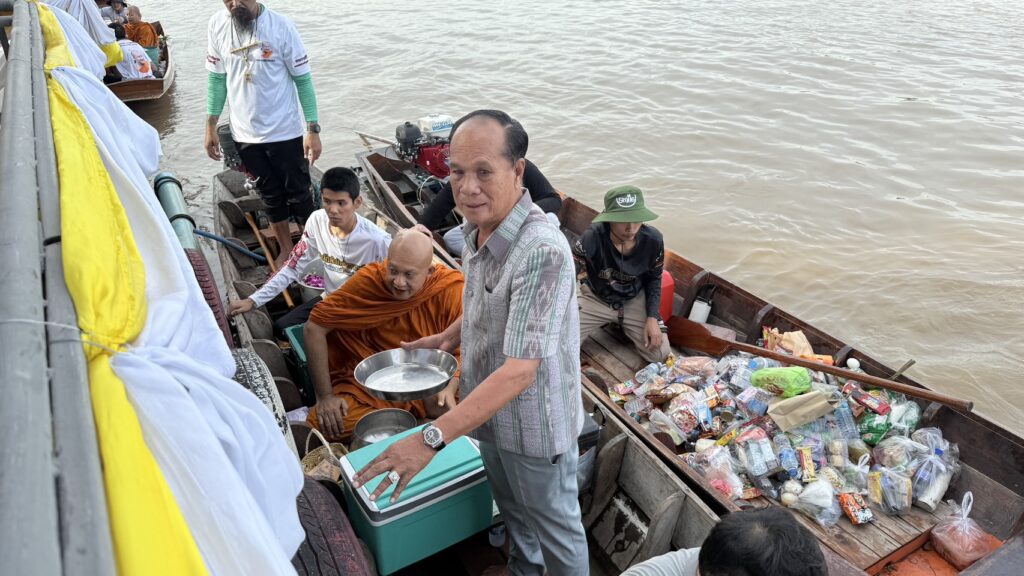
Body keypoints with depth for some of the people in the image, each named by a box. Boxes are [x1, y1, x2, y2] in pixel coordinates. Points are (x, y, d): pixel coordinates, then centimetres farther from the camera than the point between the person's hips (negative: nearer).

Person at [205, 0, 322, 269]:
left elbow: (303, 80, -9)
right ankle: (285, 249, 30)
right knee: (271, 196, 14)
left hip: (285, 132, -3)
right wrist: (211, 126, 6)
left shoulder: (281, 27, -13)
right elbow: (217, 77, 6)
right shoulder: (217, 24, -3)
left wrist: (312, 129, -13)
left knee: (298, 193, 7)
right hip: (245, 134, 3)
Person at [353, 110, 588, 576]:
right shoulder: (478, 229, -6)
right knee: (512, 511, 31)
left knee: (555, 529, 19)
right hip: (487, 412, 8)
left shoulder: (542, 252, -34)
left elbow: (520, 370, -36)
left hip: (534, 426, -8)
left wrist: (432, 438, -38)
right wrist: (447, 337, 0)